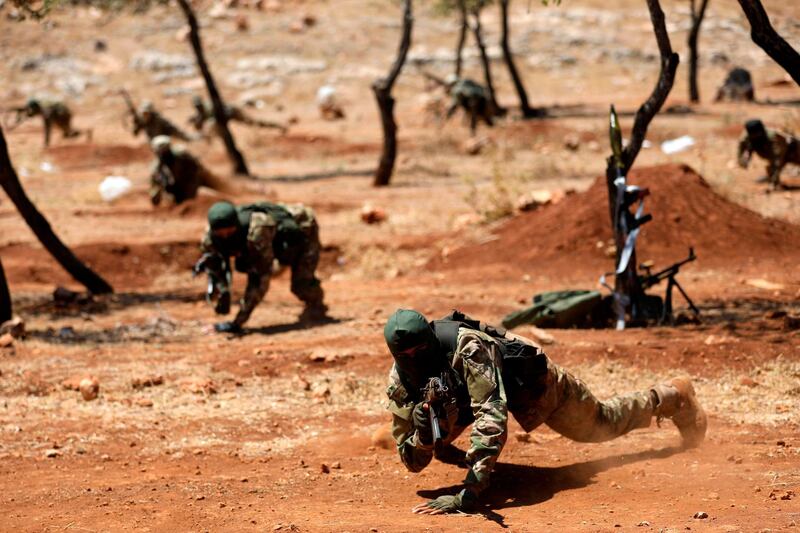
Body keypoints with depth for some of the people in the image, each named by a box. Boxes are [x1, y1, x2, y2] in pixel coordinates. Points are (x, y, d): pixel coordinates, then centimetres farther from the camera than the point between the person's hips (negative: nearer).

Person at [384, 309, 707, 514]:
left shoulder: (465, 347, -46)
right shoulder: (400, 383, -30)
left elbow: (493, 415, -56)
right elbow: (413, 461, -24)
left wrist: (469, 492, -64)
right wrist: (423, 433, -48)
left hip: (534, 384, -4)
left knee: (602, 424, 20)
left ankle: (673, 397, 45)